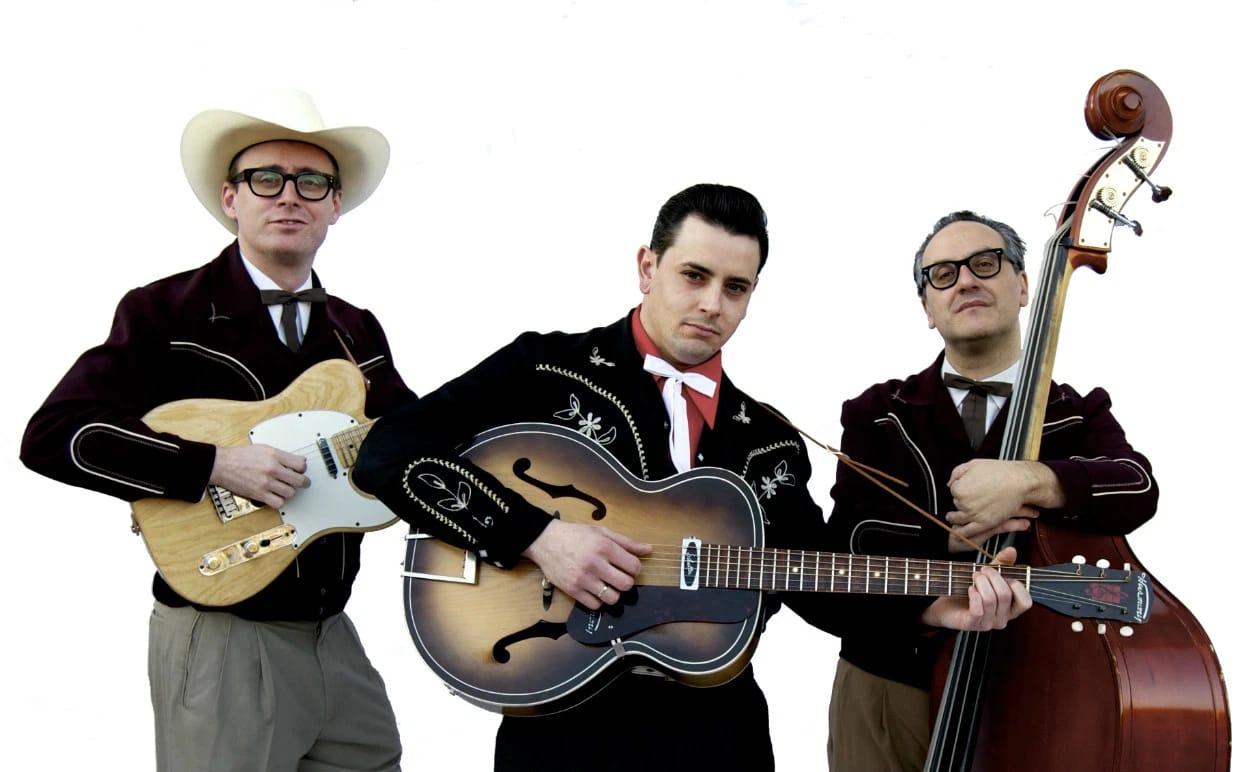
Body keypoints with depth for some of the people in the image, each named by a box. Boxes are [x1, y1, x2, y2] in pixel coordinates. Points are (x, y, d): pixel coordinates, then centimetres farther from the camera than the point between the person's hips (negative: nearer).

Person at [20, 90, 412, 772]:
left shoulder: (358, 332, 11)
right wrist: (215, 464, -24)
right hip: (224, 640, -6)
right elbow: (52, 435, -16)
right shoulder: (166, 312, -7)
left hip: (333, 634, 6)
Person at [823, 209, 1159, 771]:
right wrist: (948, 538, -24)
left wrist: (1028, 478, -33)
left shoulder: (1078, 416, 4)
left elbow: (1137, 487, -17)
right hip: (888, 693, 1)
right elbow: (850, 534, -8)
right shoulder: (876, 414, 5)